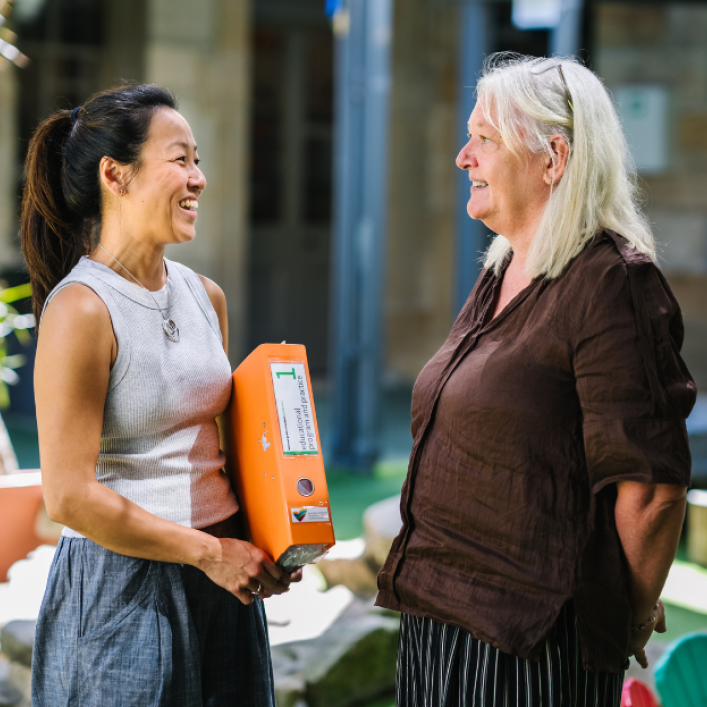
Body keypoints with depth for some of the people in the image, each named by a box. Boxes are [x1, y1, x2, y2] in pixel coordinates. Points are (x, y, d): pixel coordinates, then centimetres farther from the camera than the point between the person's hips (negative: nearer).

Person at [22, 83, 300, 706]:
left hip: (223, 576, 7)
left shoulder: (206, 297, 7)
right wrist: (208, 552, -13)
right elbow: (69, 497, -18)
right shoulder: (81, 310, -15)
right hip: (120, 589, -7)